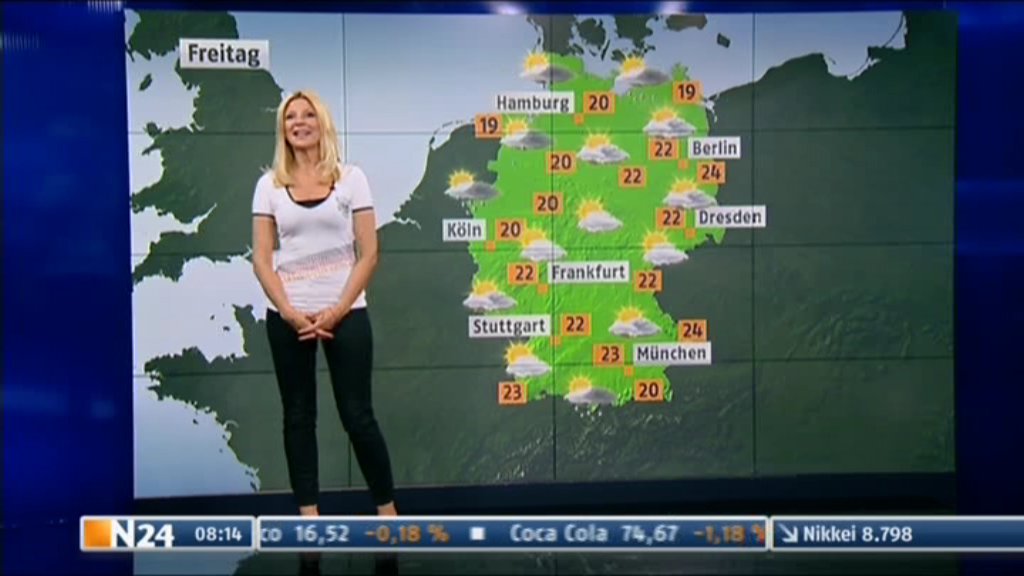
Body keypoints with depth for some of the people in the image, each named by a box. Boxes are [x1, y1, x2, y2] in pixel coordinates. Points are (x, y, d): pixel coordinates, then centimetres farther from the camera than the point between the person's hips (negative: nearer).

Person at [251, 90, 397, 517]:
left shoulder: (350, 178, 1)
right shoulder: (270, 185, 5)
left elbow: (368, 253, -3)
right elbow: (261, 259, 1)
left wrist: (337, 311, -12)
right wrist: (290, 312, -11)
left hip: (345, 313, -2)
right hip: (288, 316, 2)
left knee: (357, 415, 1)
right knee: (298, 416, 8)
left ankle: (387, 510, 15)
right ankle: (308, 514, 18)